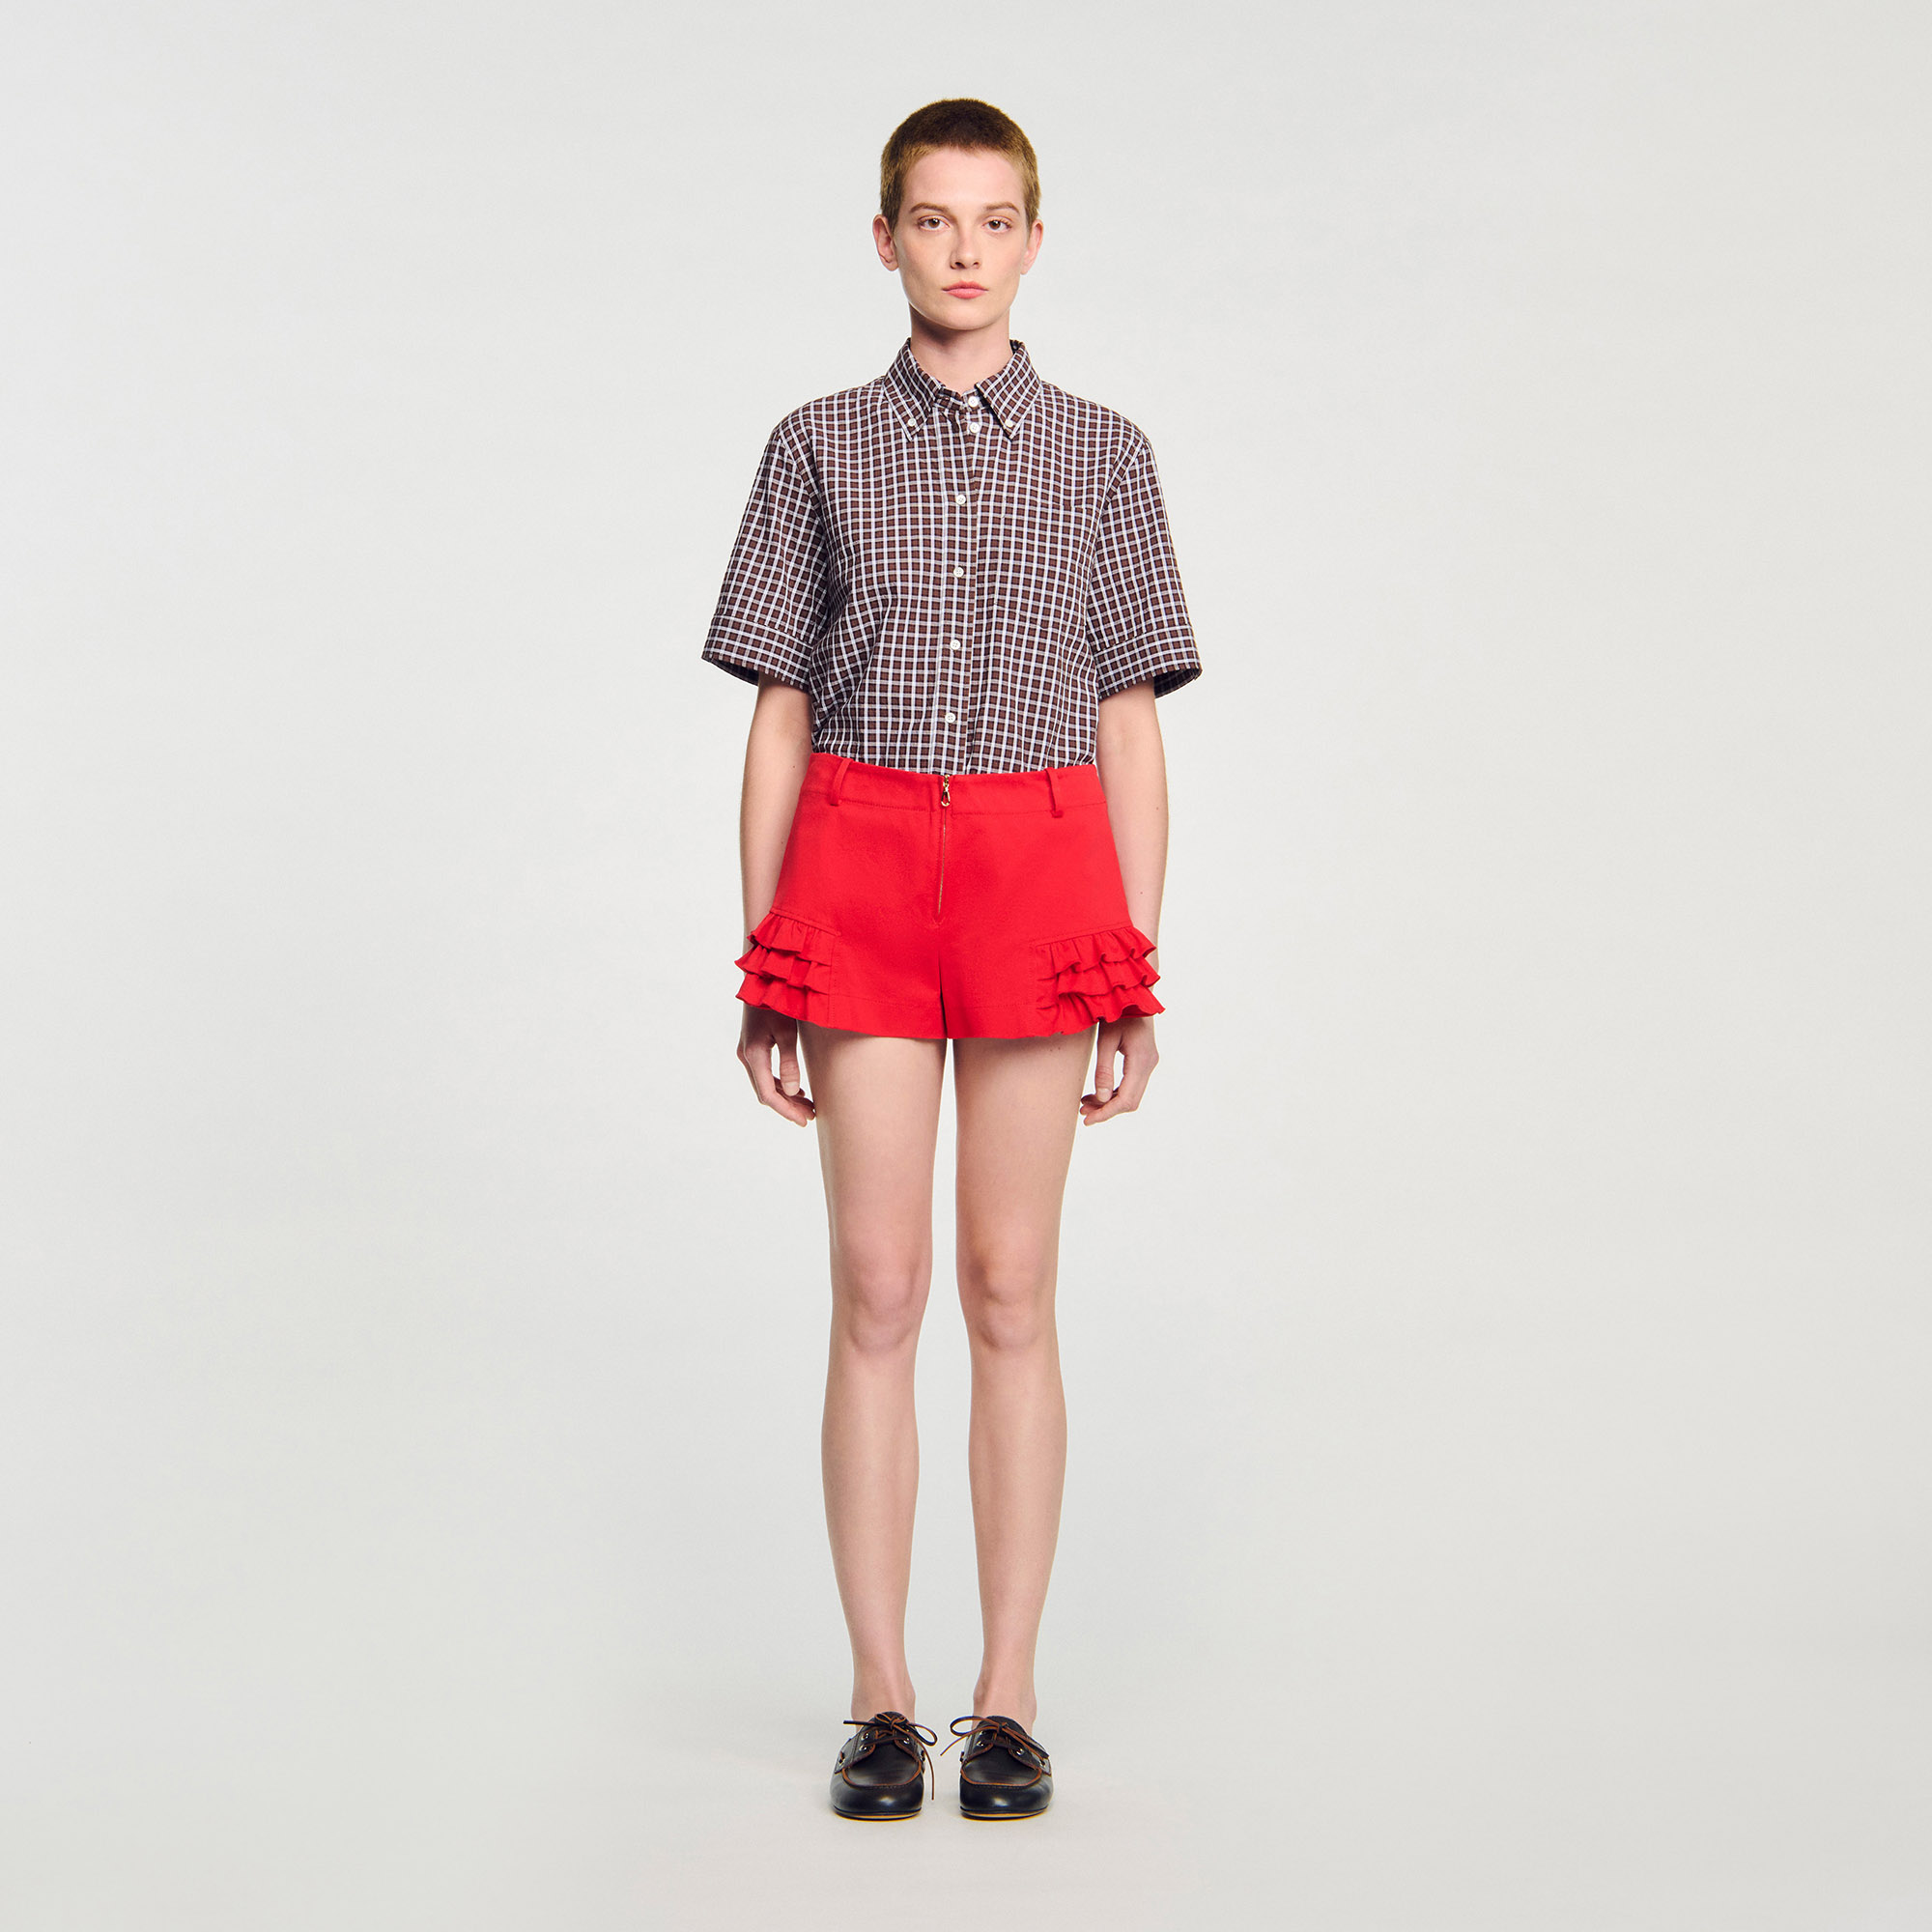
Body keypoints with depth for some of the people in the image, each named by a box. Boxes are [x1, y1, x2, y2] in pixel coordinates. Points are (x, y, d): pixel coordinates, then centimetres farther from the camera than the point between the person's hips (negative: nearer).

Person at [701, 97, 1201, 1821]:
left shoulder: (1101, 453, 8)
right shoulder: (819, 448, 8)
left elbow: (1131, 724, 7)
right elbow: (779, 718, 7)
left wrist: (1137, 973, 2)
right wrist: (763, 970, 2)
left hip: (1039, 867, 0)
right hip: (860, 861, 0)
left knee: (1011, 1291, 3)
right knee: (877, 1290, 1)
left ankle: (1010, 1694, 12)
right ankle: (881, 1696, 11)